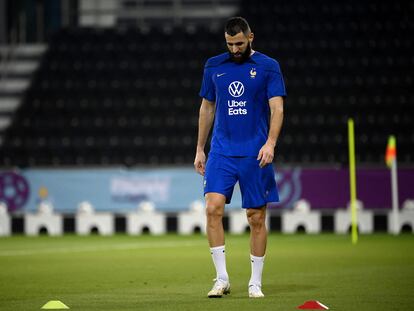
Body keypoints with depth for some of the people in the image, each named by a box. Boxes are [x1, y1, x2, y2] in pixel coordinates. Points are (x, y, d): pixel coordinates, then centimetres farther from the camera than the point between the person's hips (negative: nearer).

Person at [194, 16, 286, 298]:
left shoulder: (268, 66, 0)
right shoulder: (214, 66, 9)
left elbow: (277, 108, -6)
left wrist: (270, 143, -20)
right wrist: (200, 149, 14)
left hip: (254, 154, -2)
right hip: (221, 151, 2)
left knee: (256, 217, 1)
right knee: (213, 208, -14)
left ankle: (255, 283, 12)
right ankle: (222, 278, -7)